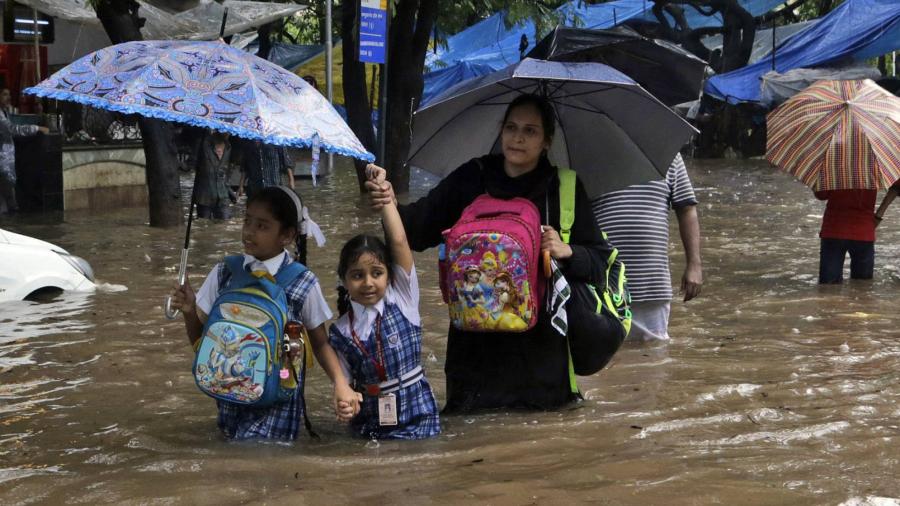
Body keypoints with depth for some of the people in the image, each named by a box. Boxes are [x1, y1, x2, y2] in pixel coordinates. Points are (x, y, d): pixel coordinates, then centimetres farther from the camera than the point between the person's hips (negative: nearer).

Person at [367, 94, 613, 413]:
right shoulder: (471, 179, 5)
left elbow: (599, 262, 4)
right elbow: (419, 228, -2)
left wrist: (567, 252, -16)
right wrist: (392, 207, -22)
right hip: (476, 339, 1)